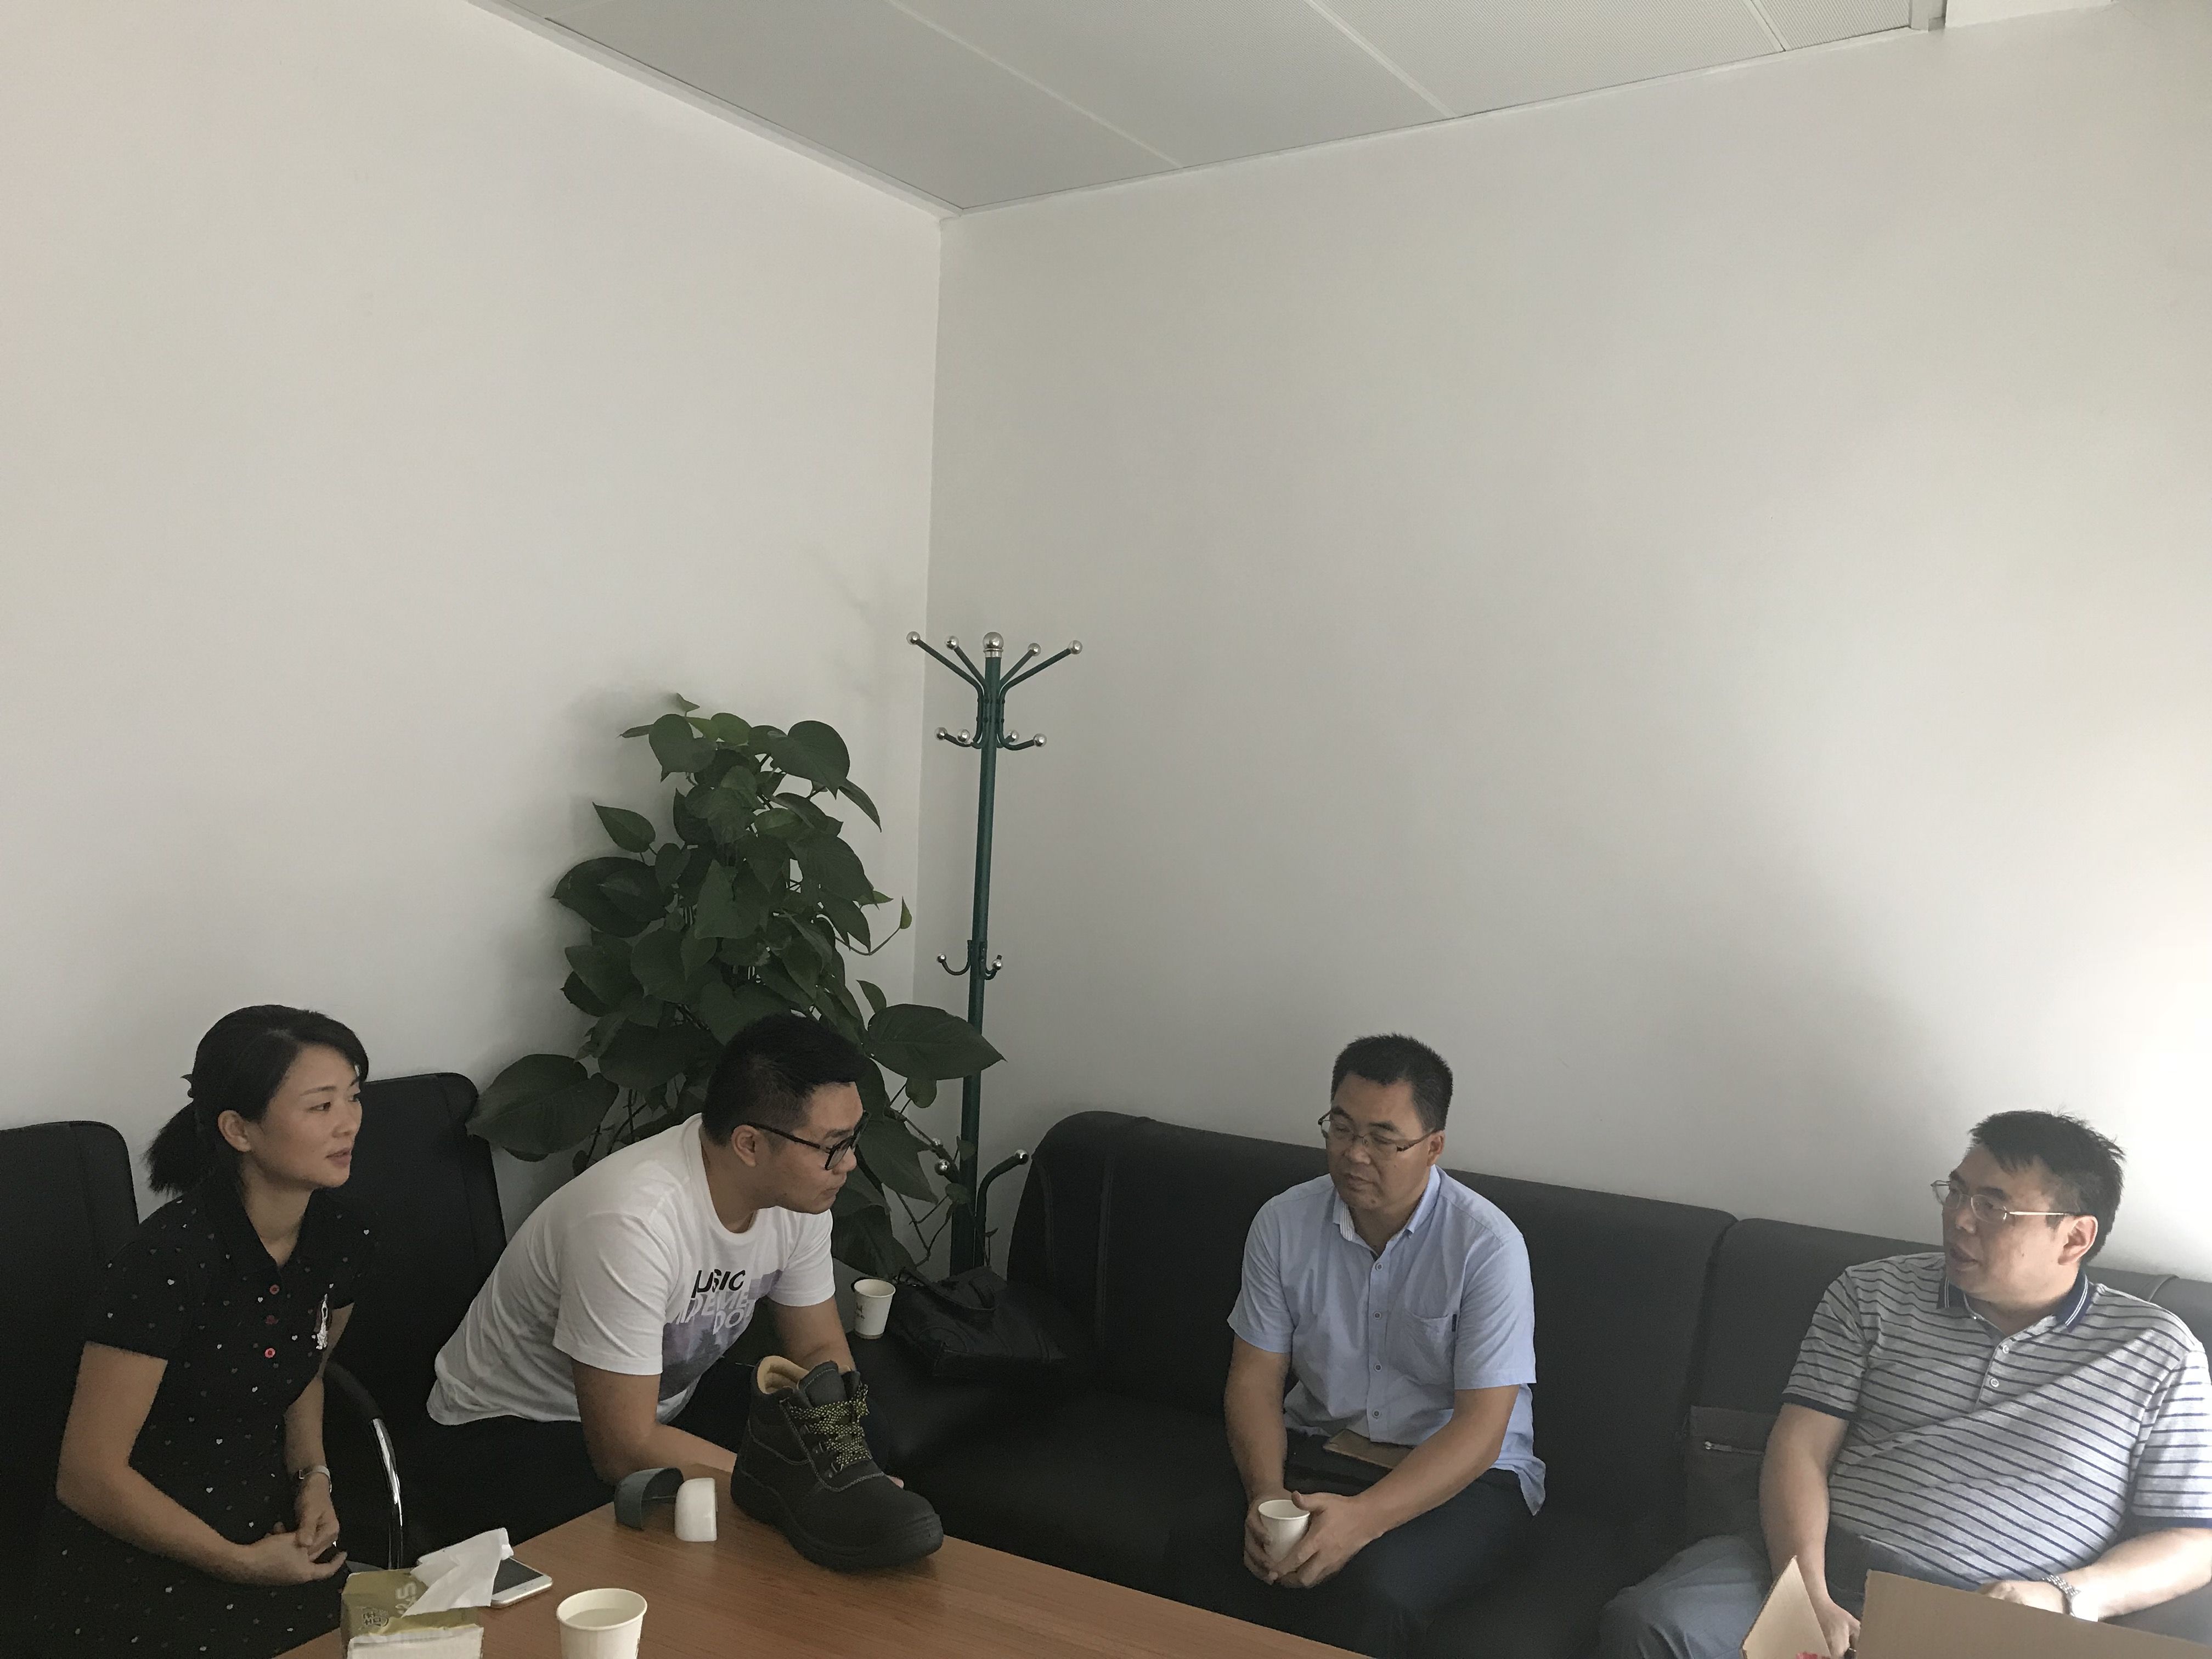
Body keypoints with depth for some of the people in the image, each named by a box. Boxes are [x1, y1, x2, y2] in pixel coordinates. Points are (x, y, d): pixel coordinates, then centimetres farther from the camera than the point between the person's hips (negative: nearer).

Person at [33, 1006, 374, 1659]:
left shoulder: (340, 1239, -4)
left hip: (268, 1524, 5)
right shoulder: (170, 1260, -23)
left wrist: (312, 1475, 0)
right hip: (136, 1561, -5)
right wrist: (244, 1564, -13)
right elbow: (89, 1476, -18)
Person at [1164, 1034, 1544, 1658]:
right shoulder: (1283, 1222, -4)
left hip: (1461, 1474, -3)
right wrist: (1265, 1493, -21)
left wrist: (1363, 1517, -33)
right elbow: (1255, 1379, -2)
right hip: (1320, 1444, 4)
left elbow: (1481, 1427, -21)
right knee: (1198, 1538, -24)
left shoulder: (1487, 1244, -17)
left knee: (1370, 1587, -33)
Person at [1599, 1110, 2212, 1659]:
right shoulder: (1872, 1294, 11)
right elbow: (1799, 1448, 4)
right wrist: (1808, 1597, -12)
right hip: (1828, 1569, 2)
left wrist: (2064, 1597, -11)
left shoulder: (2160, 1353, 8)